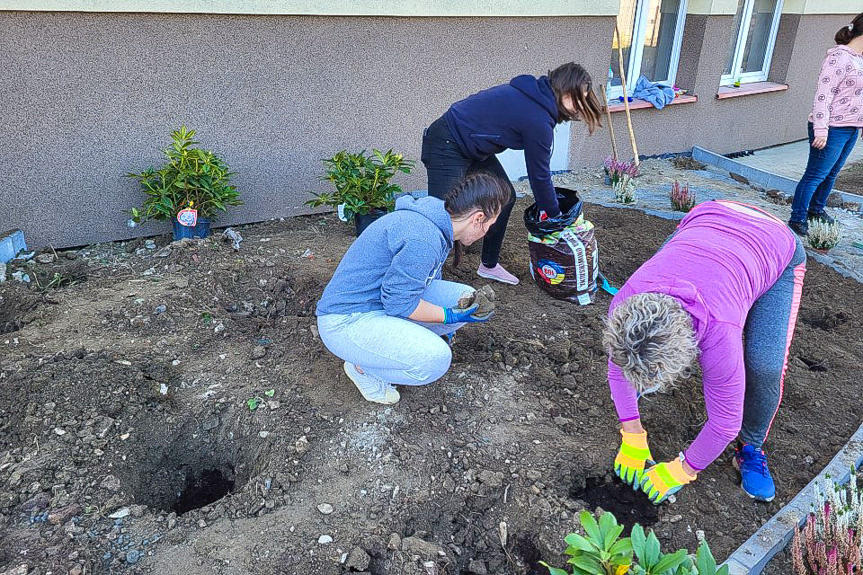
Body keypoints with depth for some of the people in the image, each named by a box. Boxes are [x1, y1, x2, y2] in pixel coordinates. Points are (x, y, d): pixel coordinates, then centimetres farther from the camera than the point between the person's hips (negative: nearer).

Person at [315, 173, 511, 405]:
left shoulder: (435, 223, 5)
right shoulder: (424, 238, -29)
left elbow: (428, 277, 23)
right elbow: (398, 301, -23)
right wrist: (450, 316, -12)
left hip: (383, 298, 10)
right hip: (347, 322, -10)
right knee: (436, 360, -27)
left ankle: (396, 342, 11)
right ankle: (361, 366, -1)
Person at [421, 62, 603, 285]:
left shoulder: (534, 94, 5)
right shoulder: (538, 119, -23)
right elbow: (539, 173, -13)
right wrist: (555, 214, 1)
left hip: (470, 147, 10)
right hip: (447, 147, -10)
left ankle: (489, 265, 24)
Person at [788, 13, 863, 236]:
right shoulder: (838, 58, -16)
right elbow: (823, 96, -21)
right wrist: (821, 130, -24)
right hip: (832, 129, -9)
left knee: (831, 174, 18)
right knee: (815, 175, -5)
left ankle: (816, 209, 33)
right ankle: (797, 220, 2)